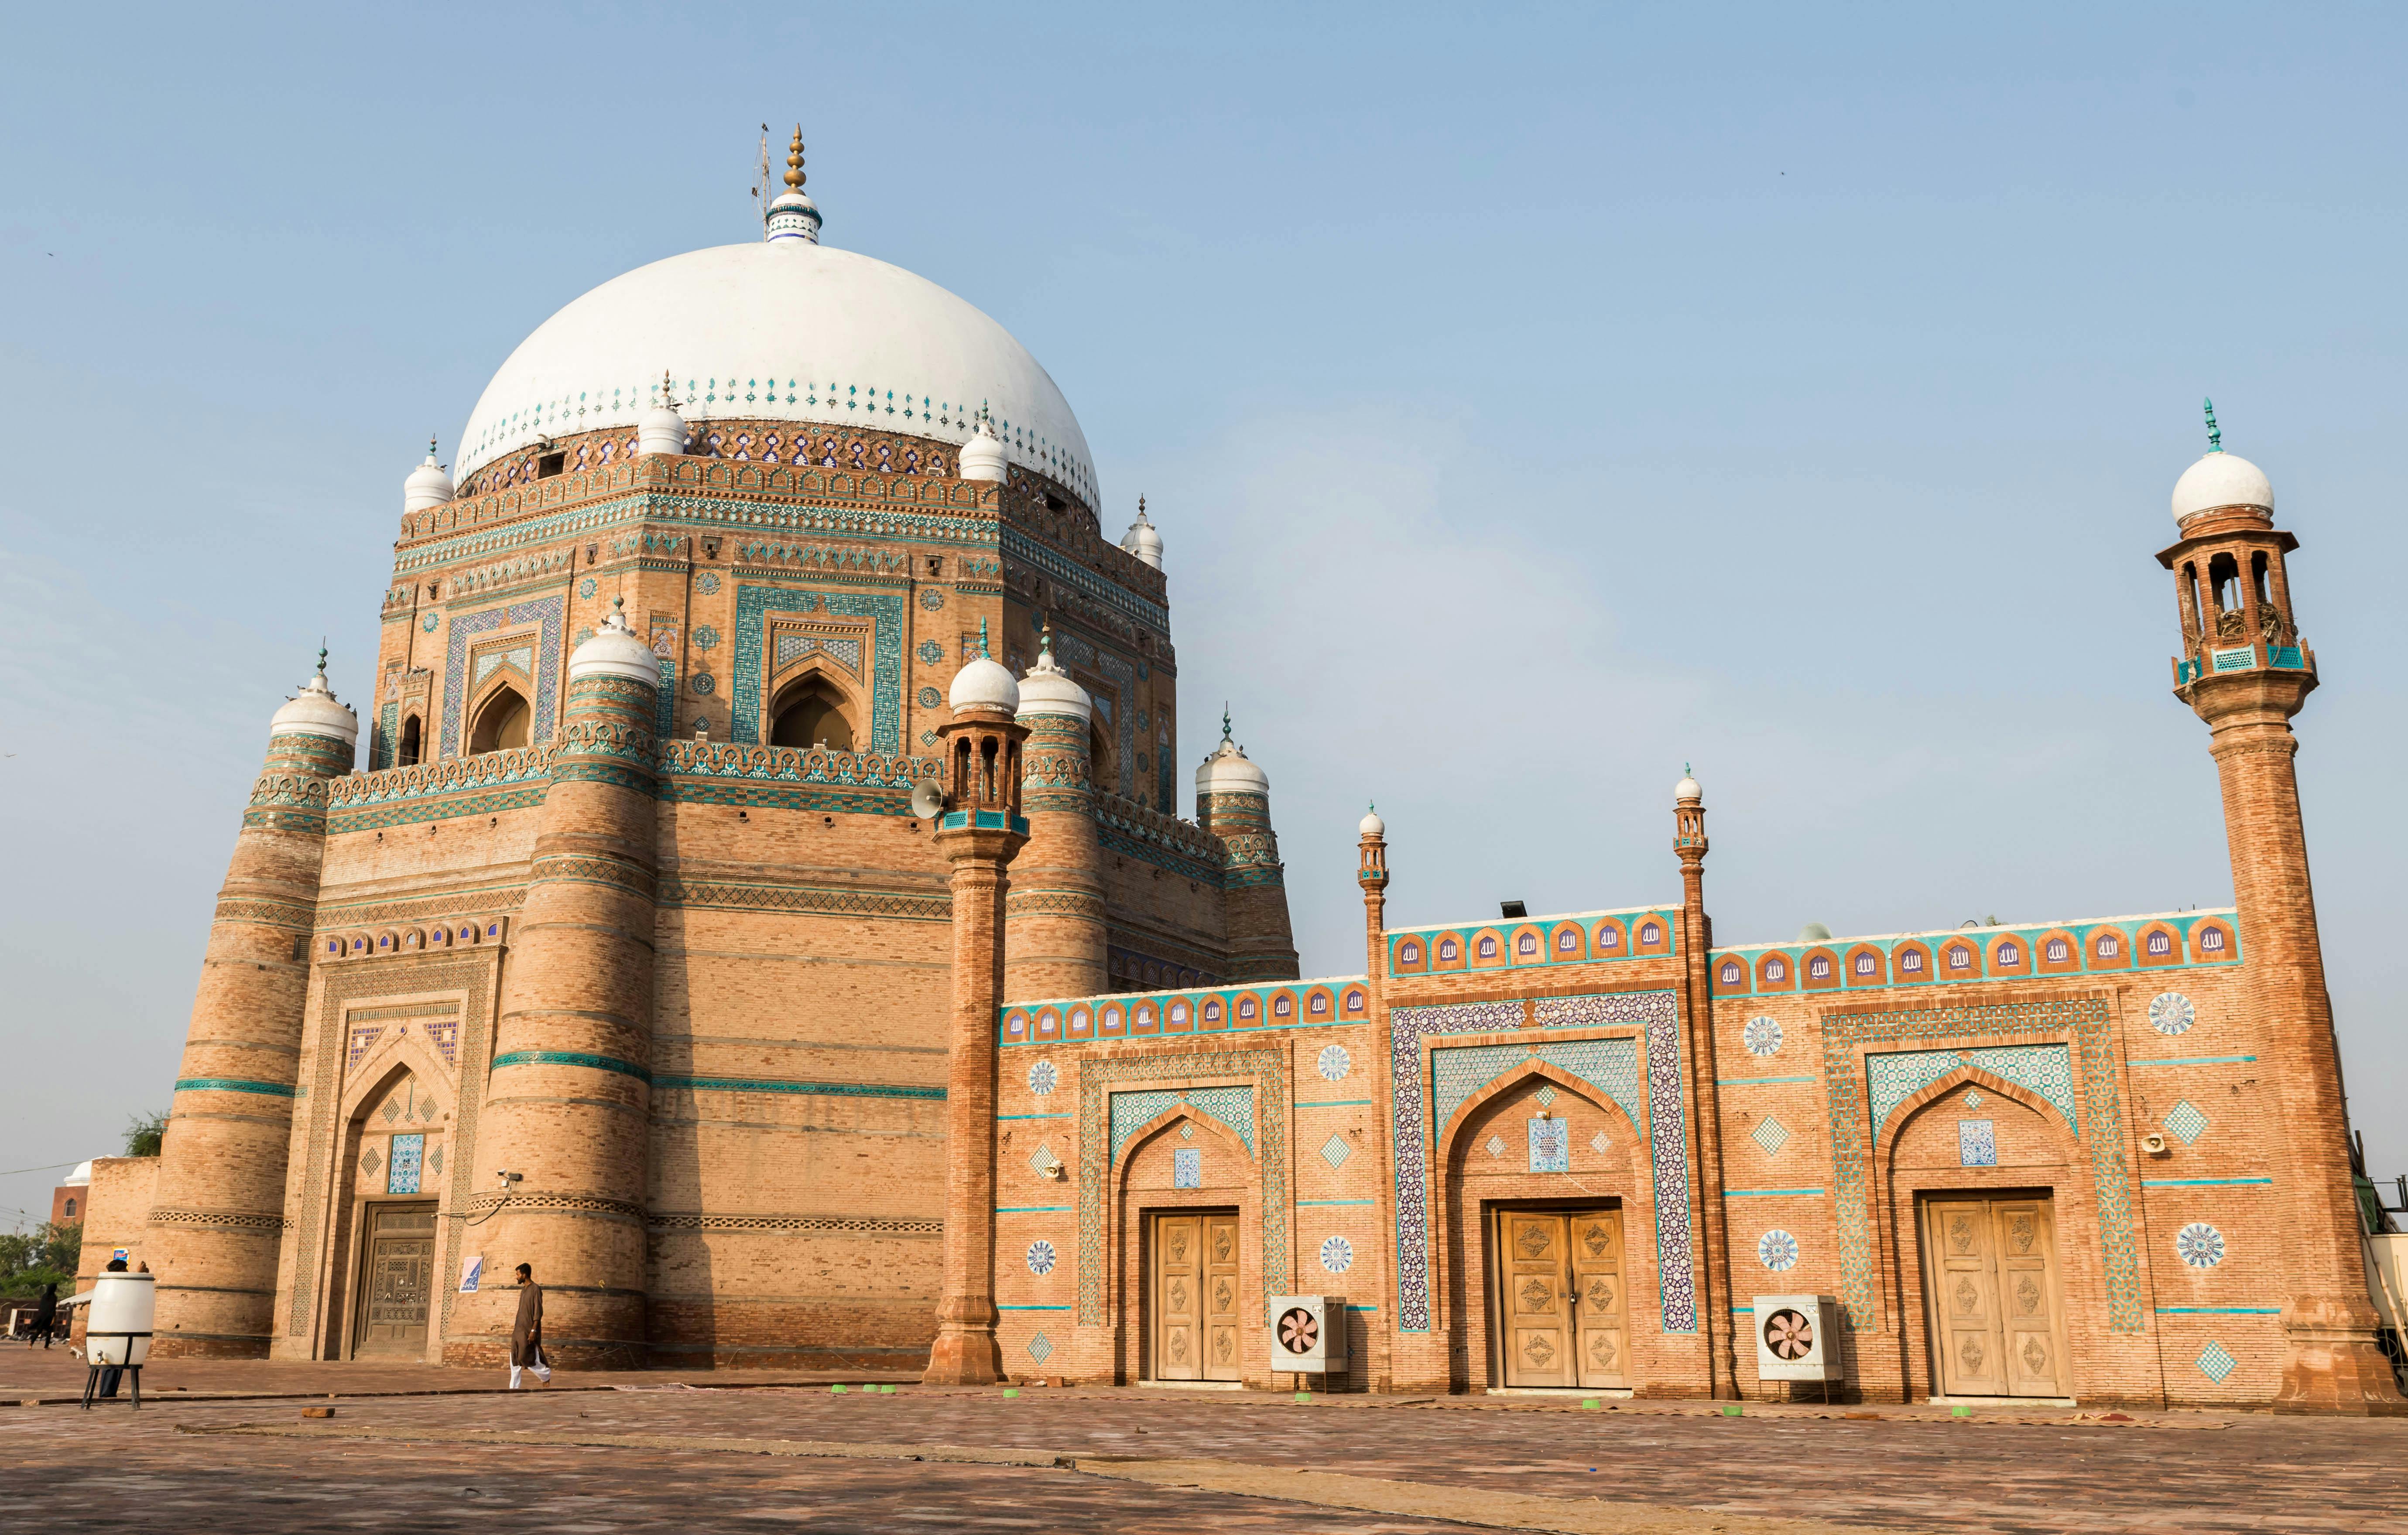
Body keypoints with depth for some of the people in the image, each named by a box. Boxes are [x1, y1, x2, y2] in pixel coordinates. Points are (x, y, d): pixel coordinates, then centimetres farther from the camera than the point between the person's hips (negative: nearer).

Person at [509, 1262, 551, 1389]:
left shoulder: (536, 1289, -12)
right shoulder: (523, 1289, 14)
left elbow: (538, 1312, -16)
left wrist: (534, 1330, -22)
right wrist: (516, 1328, 18)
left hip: (529, 1330, -8)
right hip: (519, 1330, 8)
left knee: (526, 1358, -7)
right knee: (515, 1359, 4)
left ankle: (546, 1375, 12)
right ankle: (514, 1387, 6)